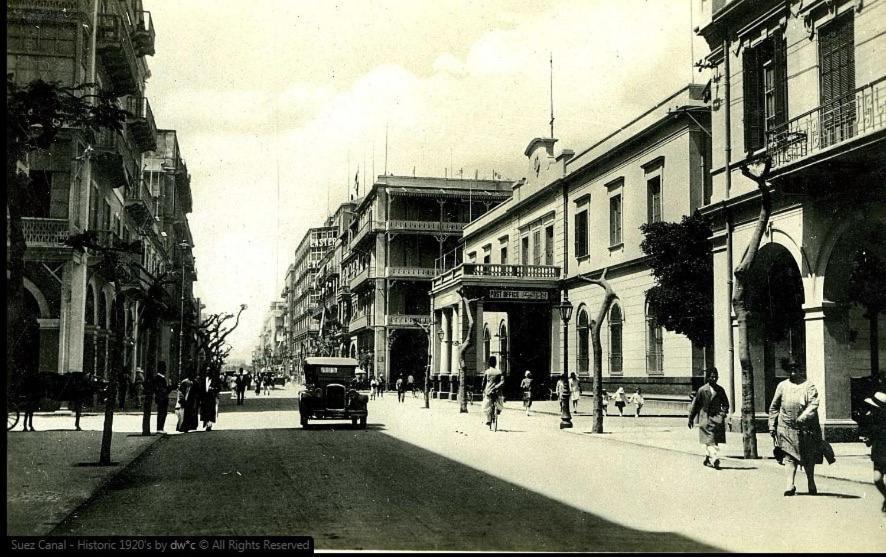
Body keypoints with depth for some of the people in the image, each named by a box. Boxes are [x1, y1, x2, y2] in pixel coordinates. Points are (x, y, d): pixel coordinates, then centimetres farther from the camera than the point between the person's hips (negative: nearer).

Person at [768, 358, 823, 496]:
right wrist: (772, 426, 8)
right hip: (787, 429, 1)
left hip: (806, 429, -1)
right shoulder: (782, 386, 7)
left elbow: (813, 405, -14)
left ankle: (811, 484, 30)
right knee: (789, 458, -9)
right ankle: (789, 486, -13)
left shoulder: (809, 386, -1)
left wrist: (802, 418, -30)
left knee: (809, 459, 12)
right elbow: (774, 407, 13)